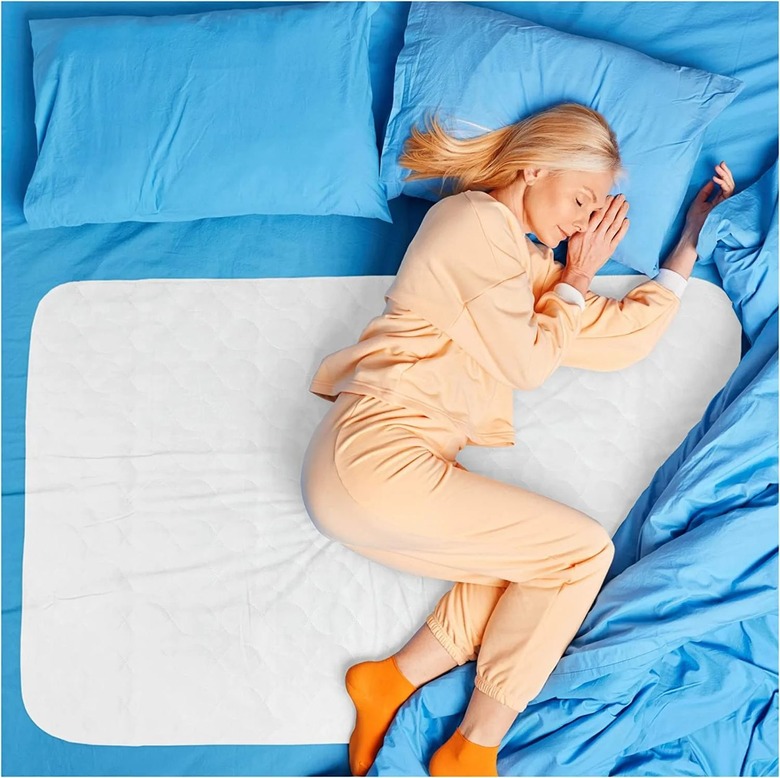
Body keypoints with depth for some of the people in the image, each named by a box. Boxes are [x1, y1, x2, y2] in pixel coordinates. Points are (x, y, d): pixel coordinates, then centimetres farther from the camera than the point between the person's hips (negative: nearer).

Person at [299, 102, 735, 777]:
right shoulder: (477, 218, -4)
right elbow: (527, 363, -6)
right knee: (585, 550, -3)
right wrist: (578, 278, 8)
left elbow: (619, 339, 17)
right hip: (376, 454, -9)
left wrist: (692, 238, 21)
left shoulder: (525, 259, 24)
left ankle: (393, 684, -1)